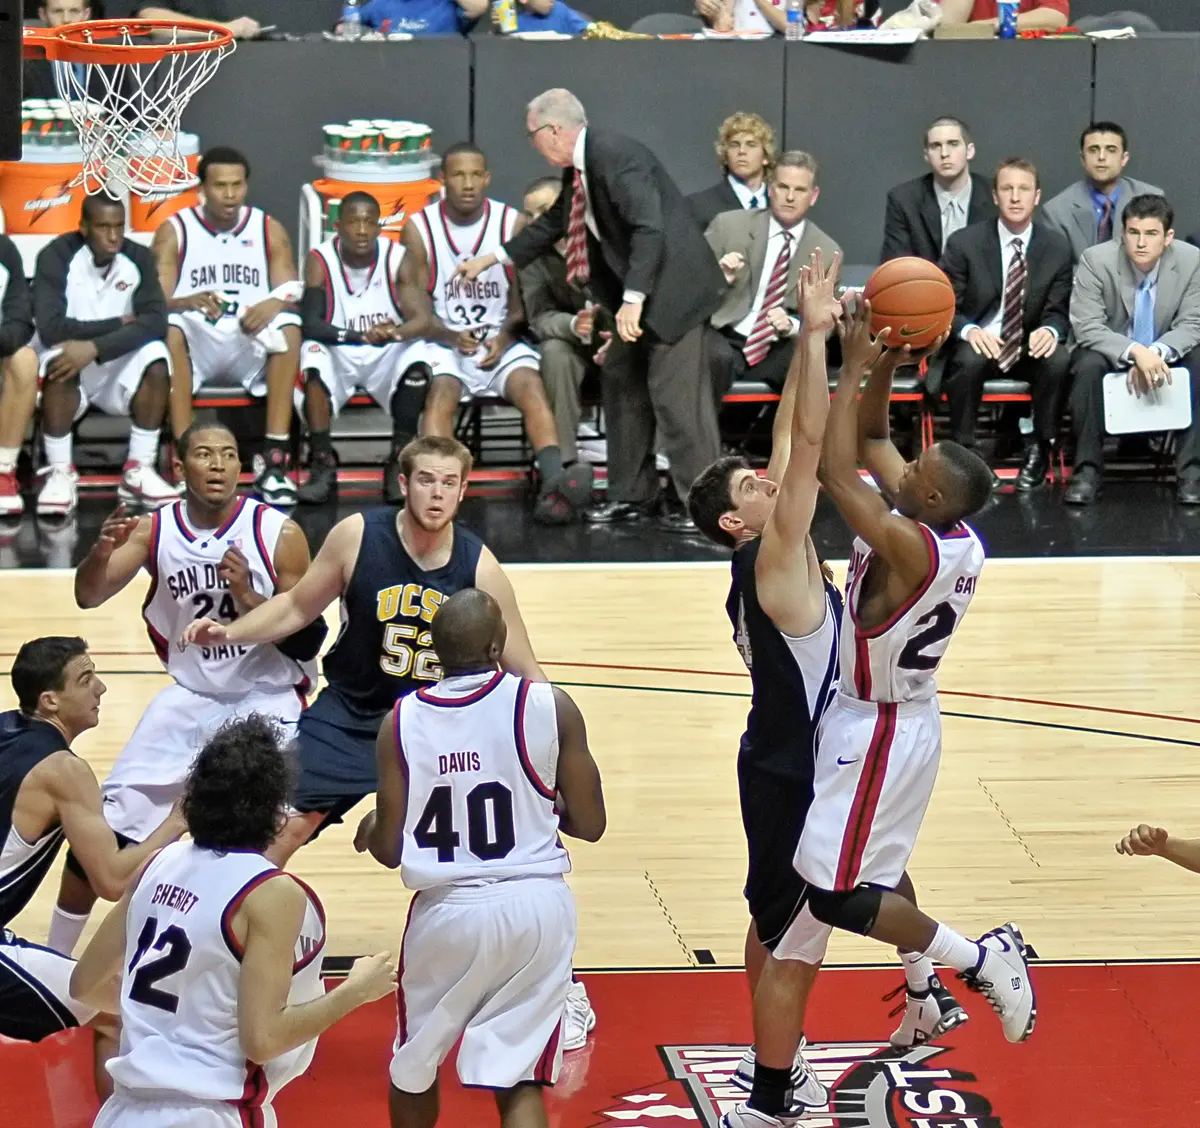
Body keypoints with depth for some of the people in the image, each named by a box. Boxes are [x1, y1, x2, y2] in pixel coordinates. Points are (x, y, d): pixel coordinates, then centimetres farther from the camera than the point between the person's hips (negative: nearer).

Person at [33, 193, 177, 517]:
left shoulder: (138, 258, -6)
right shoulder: (56, 256, -15)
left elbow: (156, 322, -19)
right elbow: (50, 328, -26)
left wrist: (95, 348, -32)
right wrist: (118, 325, -19)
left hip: (116, 370, 3)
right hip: (68, 371, -3)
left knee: (156, 356, -25)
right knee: (61, 359, -35)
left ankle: (139, 470, -17)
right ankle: (60, 473, -24)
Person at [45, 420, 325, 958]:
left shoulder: (278, 534, -14)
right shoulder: (155, 529, -5)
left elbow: (308, 640, -12)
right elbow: (88, 597, -13)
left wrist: (248, 596, -28)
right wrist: (104, 548, -34)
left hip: (267, 702, -3)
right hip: (188, 698, 4)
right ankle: (53, 957, 20)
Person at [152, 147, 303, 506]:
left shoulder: (269, 230, 8)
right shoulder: (174, 231, 2)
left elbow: (292, 291, -1)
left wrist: (273, 304, -26)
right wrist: (189, 302, -32)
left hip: (250, 345, 1)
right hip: (196, 343, -1)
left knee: (289, 327, -29)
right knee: (170, 328, -33)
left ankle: (275, 460, -33)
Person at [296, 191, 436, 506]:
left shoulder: (397, 258, -8)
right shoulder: (320, 261, -10)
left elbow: (423, 318, -17)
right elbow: (311, 324, -21)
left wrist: (396, 333, -42)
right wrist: (363, 336, -37)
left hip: (387, 356, 1)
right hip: (338, 357, -1)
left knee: (419, 357, -30)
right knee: (312, 352, -32)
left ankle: (399, 465, -20)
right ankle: (322, 466, -25)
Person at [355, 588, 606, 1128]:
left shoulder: (401, 722, -4)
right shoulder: (551, 707, -6)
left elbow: (390, 850, 0)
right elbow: (589, 824, -1)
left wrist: (369, 828, 23)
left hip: (447, 911, 0)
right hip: (536, 905, 0)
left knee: (414, 1068, 22)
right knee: (518, 1079, 4)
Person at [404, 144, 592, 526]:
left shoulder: (511, 225, 3)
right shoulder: (419, 230, 1)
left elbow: (522, 303, 6)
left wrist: (503, 338, -13)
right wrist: (451, 337, -17)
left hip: (501, 341, 1)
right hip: (444, 342, -1)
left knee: (530, 384, -28)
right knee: (441, 392, -32)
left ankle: (553, 482, -47)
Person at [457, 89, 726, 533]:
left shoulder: (616, 157, -21)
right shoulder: (578, 168, 9)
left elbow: (649, 228, -29)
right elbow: (552, 224, 25)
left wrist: (633, 299, -33)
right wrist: (492, 258, 29)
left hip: (671, 287, -11)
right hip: (636, 293, 11)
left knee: (676, 395, -9)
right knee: (622, 384, 16)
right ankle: (632, 495, 24)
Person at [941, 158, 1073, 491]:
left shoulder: (1057, 247, 1)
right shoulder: (964, 243, -4)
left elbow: (1058, 310, 3)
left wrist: (1050, 330, -23)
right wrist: (969, 331, -26)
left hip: (1030, 348, 2)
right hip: (979, 344, -2)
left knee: (1059, 360, -30)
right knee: (968, 360, -35)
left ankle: (1039, 449, -13)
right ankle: (962, 451, -21)